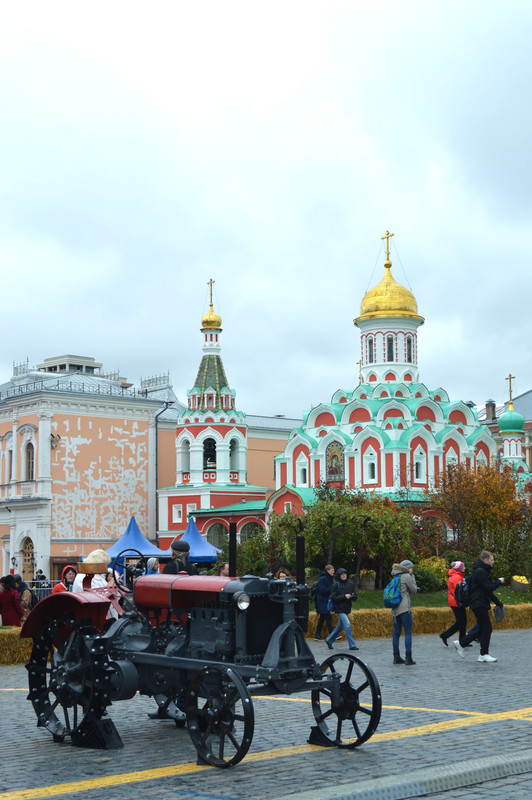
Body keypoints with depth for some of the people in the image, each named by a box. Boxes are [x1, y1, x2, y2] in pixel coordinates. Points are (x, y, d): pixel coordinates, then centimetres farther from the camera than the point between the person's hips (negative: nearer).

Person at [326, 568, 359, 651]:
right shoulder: (336, 585, -7)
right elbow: (333, 597, -13)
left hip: (347, 609, 6)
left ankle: (329, 640, 32)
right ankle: (352, 645, -11)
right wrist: (344, 596, -21)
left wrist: (352, 596, -13)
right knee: (347, 624, -15)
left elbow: (355, 597, 11)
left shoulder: (350, 584, 8)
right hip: (339, 609, -6)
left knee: (340, 626, 15)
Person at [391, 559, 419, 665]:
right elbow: (413, 590, 1)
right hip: (404, 608, -8)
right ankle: (408, 658, -10)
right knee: (408, 633, -6)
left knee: (396, 633, 9)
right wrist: (413, 578, 10)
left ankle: (396, 657, 12)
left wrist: (416, 589, 19)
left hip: (395, 608, 8)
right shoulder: (406, 576, -6)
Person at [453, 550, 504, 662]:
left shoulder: (483, 571, 19)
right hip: (479, 604, -11)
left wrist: (498, 602, 21)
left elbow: (488, 591, 24)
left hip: (481, 604, 11)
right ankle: (484, 654, -1)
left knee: (482, 629, 12)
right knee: (487, 628, -7)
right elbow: (489, 588, -20)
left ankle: (460, 643, 16)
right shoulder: (480, 572, -15)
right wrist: (499, 581, -5)